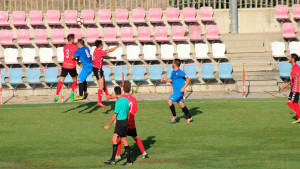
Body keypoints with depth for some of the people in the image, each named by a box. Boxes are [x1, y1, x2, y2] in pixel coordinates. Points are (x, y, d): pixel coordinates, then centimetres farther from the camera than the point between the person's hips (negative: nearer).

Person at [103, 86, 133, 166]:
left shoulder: (118, 103, -20)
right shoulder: (126, 100, 6)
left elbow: (114, 116, -18)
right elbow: (128, 112, 14)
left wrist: (108, 126, -10)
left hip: (120, 123, -9)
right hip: (125, 121, 9)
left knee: (124, 142, 0)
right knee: (114, 139, 14)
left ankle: (129, 161, 8)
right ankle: (112, 159, 18)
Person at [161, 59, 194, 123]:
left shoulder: (180, 72, -15)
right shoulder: (173, 72, 12)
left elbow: (188, 79, -14)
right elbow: (171, 79, 27)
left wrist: (183, 87, -21)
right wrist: (164, 80, 9)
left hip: (179, 91, -9)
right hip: (176, 91, 9)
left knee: (169, 101, -16)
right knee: (181, 105, 11)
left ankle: (174, 116, -5)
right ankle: (189, 117, 19)